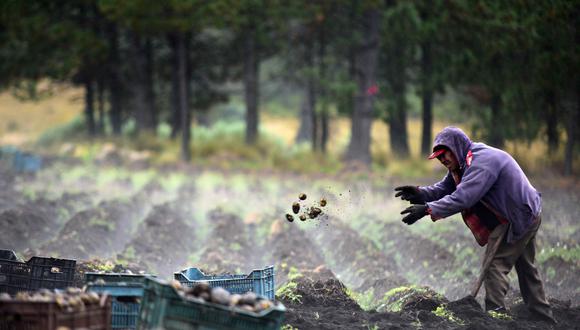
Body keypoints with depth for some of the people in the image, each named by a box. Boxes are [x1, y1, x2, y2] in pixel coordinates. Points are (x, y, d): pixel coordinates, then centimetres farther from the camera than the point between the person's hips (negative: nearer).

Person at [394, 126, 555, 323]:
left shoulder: (482, 161, -26)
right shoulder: (463, 163, 7)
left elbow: (463, 197, -36)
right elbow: (444, 189, 3)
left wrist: (428, 209, -38)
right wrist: (420, 193, -16)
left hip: (519, 217, -11)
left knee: (494, 266, -13)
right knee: (526, 270, 19)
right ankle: (544, 319, 28)